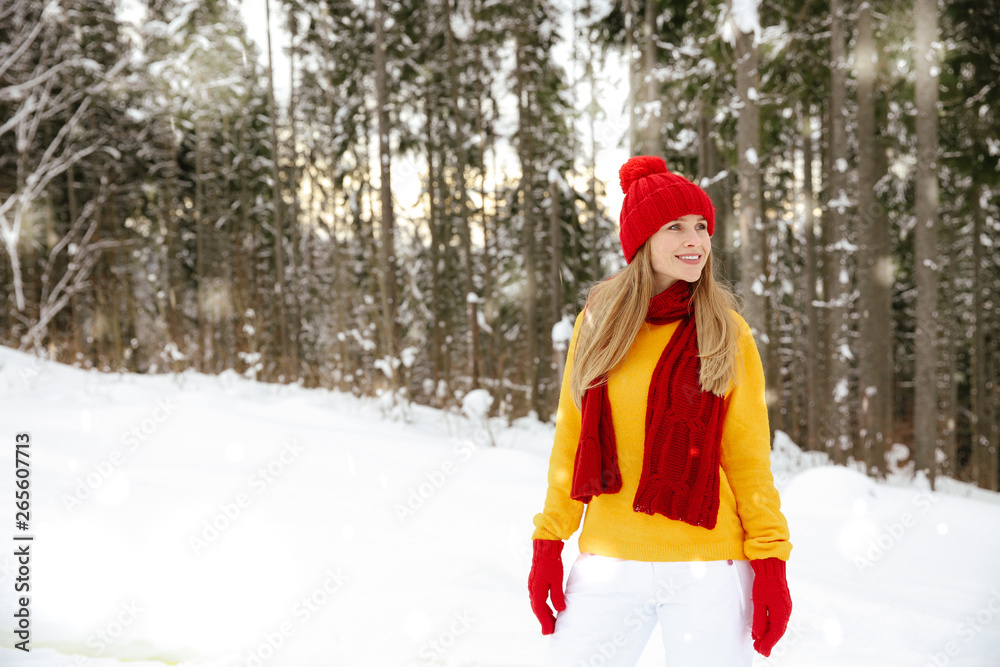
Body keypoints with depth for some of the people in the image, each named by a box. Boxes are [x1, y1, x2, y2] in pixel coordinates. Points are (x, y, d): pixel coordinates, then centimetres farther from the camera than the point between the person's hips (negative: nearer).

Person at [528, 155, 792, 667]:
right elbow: (571, 440, 10)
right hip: (609, 565, 2)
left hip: (708, 570, -2)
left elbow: (748, 455, 1)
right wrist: (548, 543, 5)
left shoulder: (728, 334, 1)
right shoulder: (597, 324, 6)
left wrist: (770, 561, -5)